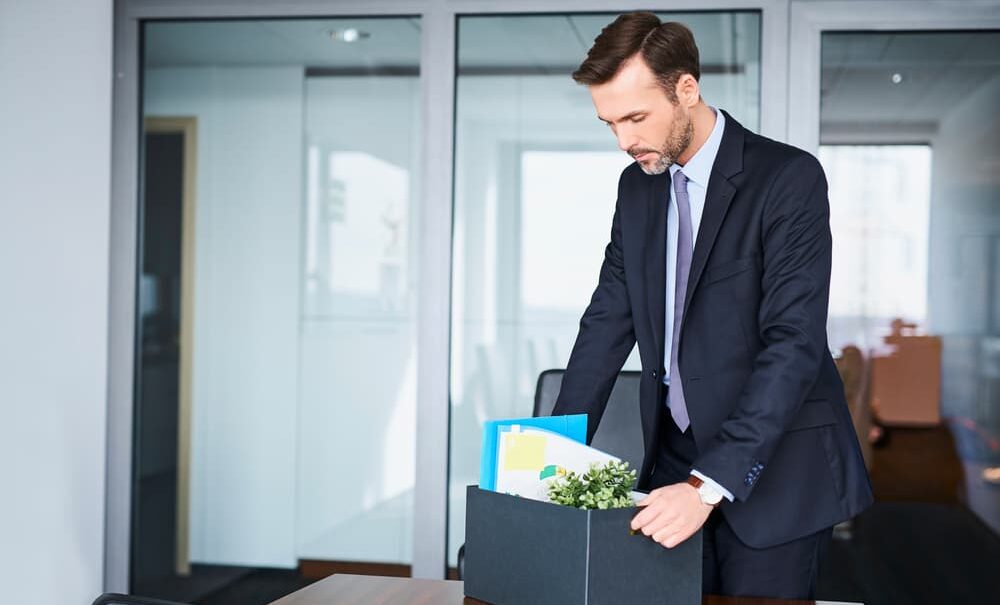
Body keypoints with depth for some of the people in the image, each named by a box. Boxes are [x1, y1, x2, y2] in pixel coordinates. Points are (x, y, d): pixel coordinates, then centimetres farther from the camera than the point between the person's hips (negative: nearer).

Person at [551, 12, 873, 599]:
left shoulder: (789, 178, -15)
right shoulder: (637, 186, 6)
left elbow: (795, 342, -22)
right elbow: (609, 320, 7)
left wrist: (709, 484, -29)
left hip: (773, 466, -5)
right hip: (675, 458, 5)